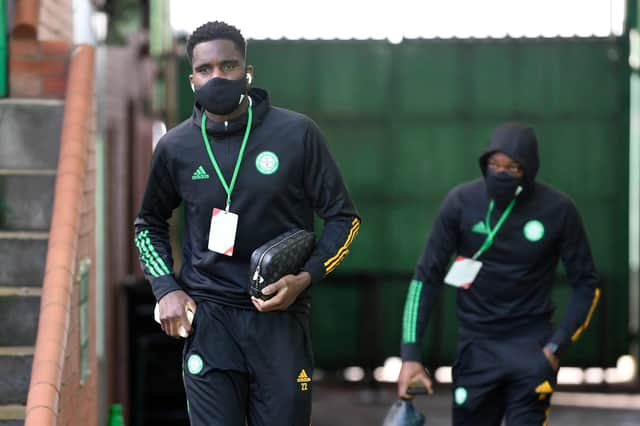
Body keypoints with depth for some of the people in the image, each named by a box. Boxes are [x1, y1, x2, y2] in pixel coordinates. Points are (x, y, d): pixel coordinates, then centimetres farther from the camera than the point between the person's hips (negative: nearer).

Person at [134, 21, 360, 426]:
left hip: (279, 318, -1)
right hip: (208, 318, 1)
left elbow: (343, 215, 4)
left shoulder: (296, 133, -3)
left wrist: (306, 277, -11)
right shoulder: (176, 147, 3)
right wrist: (166, 289, 5)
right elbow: (150, 224, 19)